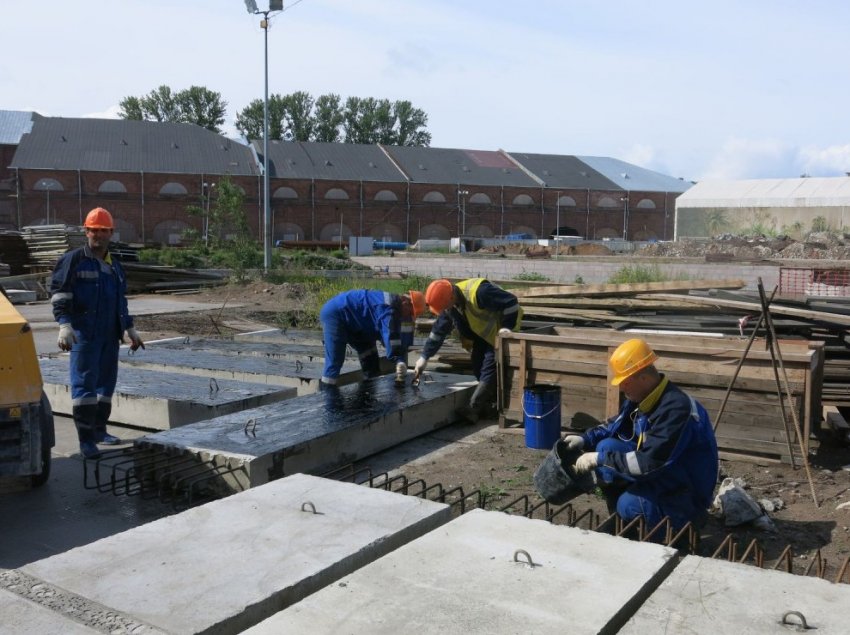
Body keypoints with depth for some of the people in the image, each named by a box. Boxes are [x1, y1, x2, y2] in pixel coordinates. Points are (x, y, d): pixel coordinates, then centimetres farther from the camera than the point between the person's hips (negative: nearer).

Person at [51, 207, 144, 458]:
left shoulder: (115, 266, 18)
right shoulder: (74, 260, -3)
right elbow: (59, 293, -9)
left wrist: (130, 329, 21)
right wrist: (64, 325, -20)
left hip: (110, 335, 7)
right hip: (84, 334, -7)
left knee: (106, 382, 11)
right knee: (84, 383, -7)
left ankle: (99, 430, 24)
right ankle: (86, 439, -5)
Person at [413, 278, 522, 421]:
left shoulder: (479, 291, -36)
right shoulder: (449, 304, -8)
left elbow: (511, 302, -30)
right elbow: (438, 331, 1)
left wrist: (507, 326, -31)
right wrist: (424, 357, 1)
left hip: (499, 333, -8)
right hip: (483, 333, 8)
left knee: (490, 367, -14)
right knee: (478, 368, 5)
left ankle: (473, 409, -11)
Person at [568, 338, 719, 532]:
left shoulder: (676, 408, -30)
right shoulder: (641, 397, -2)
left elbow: (650, 462, -35)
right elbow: (615, 425, 17)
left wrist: (601, 459, -29)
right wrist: (585, 439, 0)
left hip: (686, 491, -9)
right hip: (658, 471, 9)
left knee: (629, 505, -31)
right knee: (607, 447, -3)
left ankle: (684, 529, -2)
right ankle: (619, 520, 9)